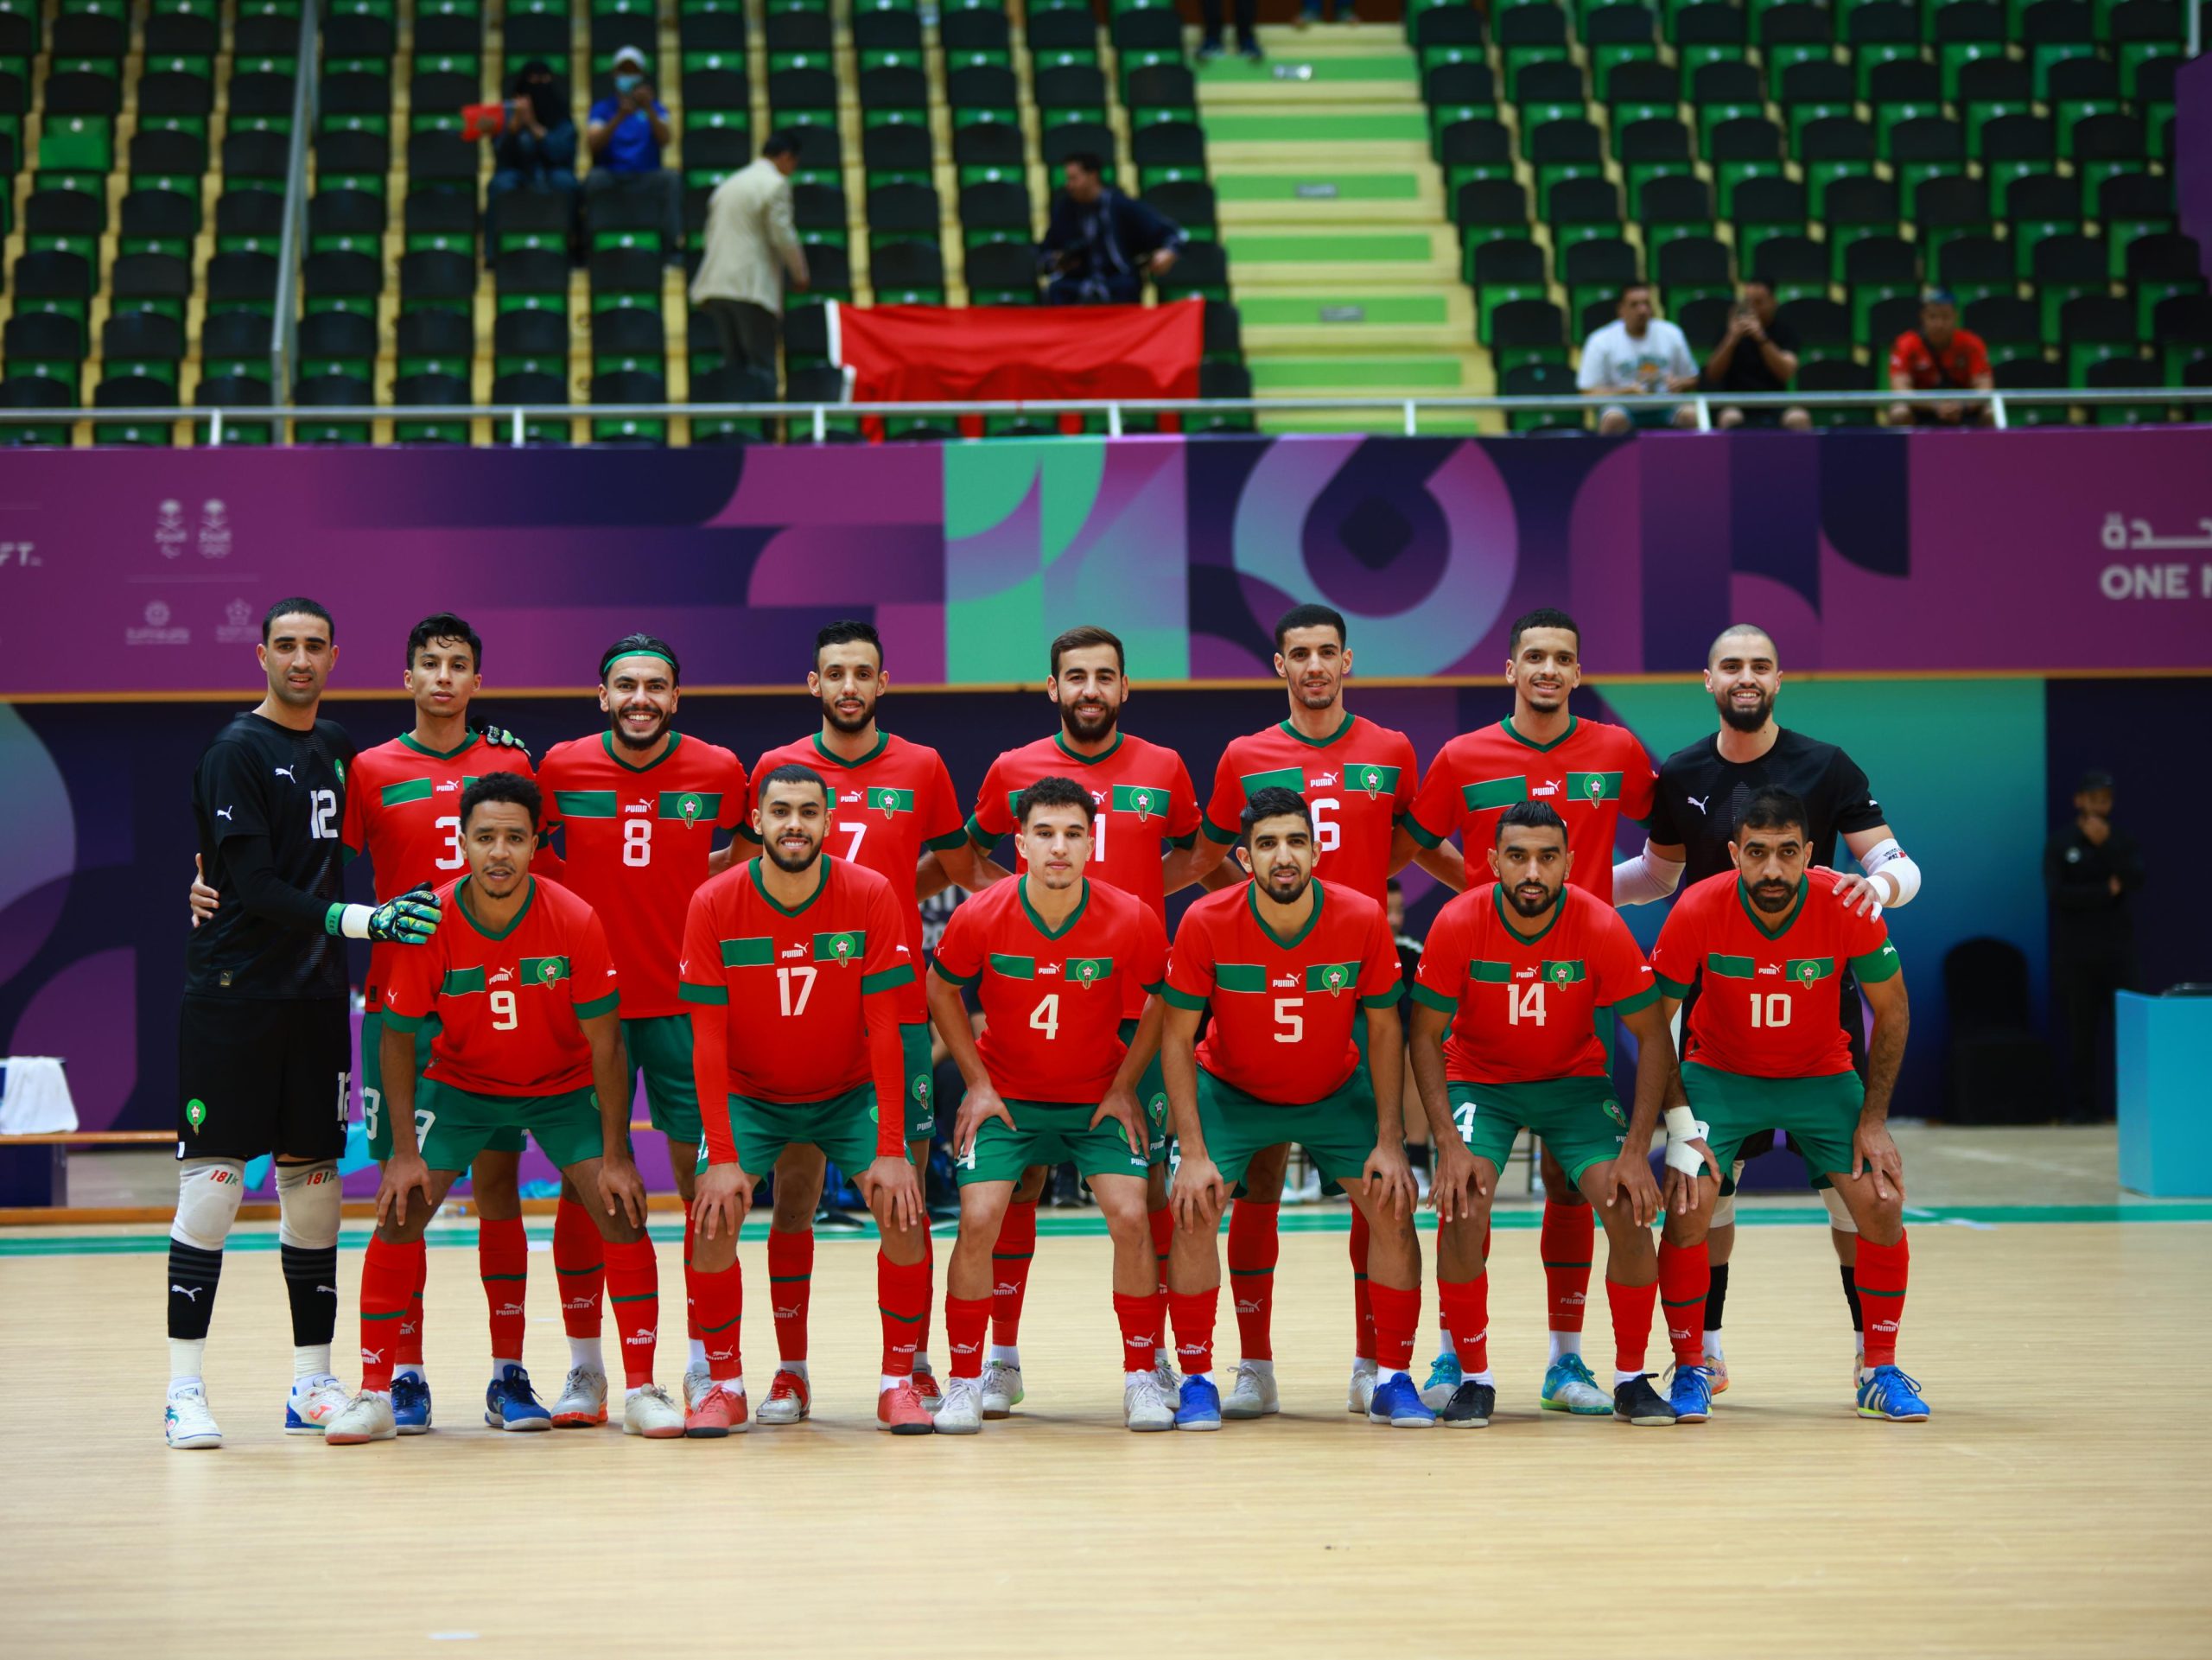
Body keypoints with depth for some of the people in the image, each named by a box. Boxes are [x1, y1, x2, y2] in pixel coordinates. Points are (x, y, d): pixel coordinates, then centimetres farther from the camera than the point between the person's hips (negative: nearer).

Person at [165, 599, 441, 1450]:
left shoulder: (338, 746, 13)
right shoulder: (237, 751, -7)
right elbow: (252, 885, -14)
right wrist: (360, 920, -23)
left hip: (316, 997, 6)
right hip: (231, 994, -6)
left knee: (314, 1183, 7)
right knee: (211, 1182, -8)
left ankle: (312, 1383, 13)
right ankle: (185, 1391, -5)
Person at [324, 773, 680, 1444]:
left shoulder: (575, 922, -23)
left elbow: (605, 1044, -16)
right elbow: (399, 1037, -10)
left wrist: (615, 1155, -16)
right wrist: (405, 1151, -14)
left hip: (563, 1088, -1)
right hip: (461, 1086, 1)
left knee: (621, 1210, -15)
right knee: (399, 1211, -12)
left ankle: (641, 1389, -3)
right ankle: (374, 1396, -2)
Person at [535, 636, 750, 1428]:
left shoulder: (719, 772, -1)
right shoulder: (562, 768, -1)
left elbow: (749, 852, 16)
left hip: (686, 1003, 0)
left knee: (703, 1174, 0)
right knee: (583, 1183, 1)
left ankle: (705, 1366, 9)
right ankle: (585, 1372, 9)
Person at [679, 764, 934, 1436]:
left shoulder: (870, 896, -17)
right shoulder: (714, 905, -17)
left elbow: (884, 1031, -15)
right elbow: (708, 1041, -15)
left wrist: (892, 1152, -20)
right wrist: (722, 1157, -22)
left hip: (849, 1092, 0)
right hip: (748, 1095, 0)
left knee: (905, 1215, -17)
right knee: (712, 1220, -19)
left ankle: (899, 1381, 0)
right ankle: (725, 1385, 1)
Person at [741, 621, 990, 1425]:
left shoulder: (921, 769, 6)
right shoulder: (776, 768, 6)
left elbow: (964, 869, 15)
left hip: (896, 1011, 0)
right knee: (793, 1191, 1)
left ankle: (915, 1363, 10)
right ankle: (790, 1371, 8)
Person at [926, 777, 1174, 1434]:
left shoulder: (1132, 920, -18)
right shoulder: (980, 918, -18)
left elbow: (1164, 1003, 0)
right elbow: (941, 991, 2)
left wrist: (1125, 1087, -4)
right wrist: (977, 1082, -3)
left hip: (1100, 1095, 0)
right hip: (1006, 1094, 0)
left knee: (1130, 1217, -14)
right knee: (978, 1220, -14)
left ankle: (1143, 1376, 3)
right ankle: (964, 1380, 2)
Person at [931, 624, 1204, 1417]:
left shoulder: (1163, 770, 6)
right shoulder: (1012, 770, 4)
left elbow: (1192, 853, 21)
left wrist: (1138, 891, 7)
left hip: (1138, 1012, 0)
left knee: (1144, 1180, 3)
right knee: (1018, 1179, 0)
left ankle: (1152, 1355, 11)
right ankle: (1002, 1358, 7)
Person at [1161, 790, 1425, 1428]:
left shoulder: (1363, 921, -22)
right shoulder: (1206, 923, -25)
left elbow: (1384, 1032, -9)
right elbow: (1176, 1038, -16)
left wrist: (1390, 1141, -13)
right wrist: (1194, 1152, -21)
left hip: (1337, 1093, 1)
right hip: (1231, 1091, -1)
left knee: (1392, 1207, -10)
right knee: (1192, 1211, -18)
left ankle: (1393, 1381, 4)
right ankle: (1196, 1380, -4)